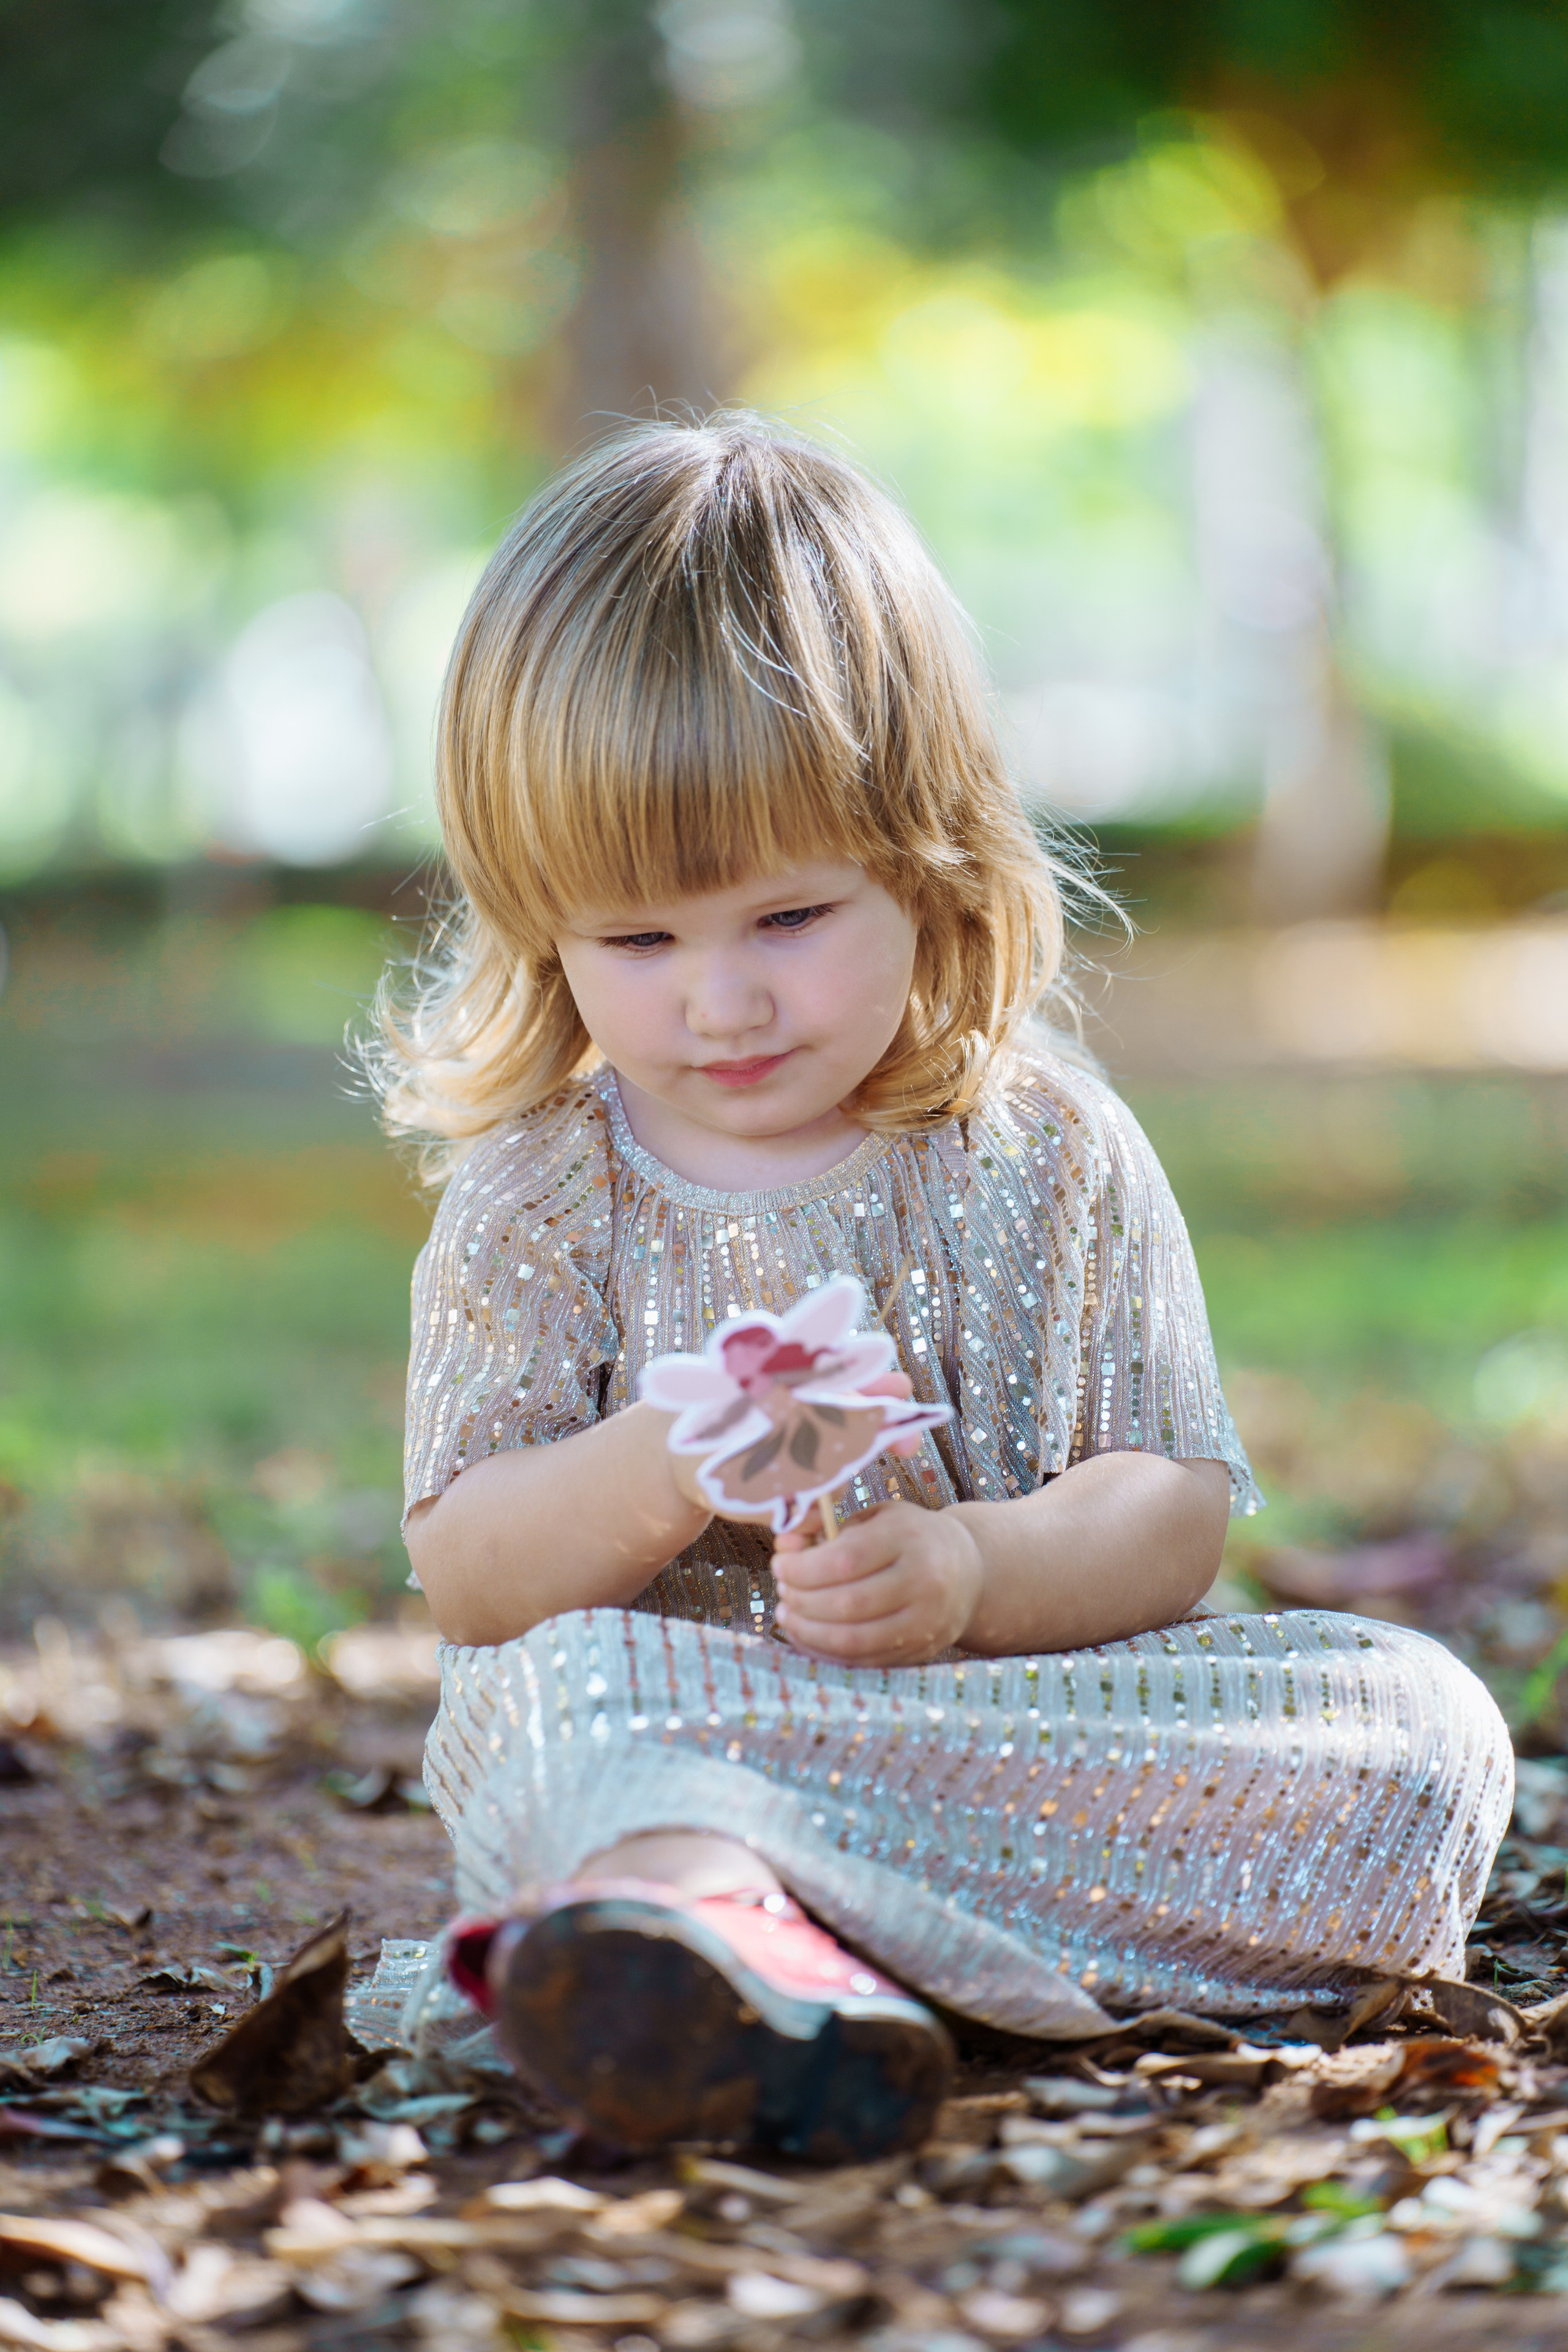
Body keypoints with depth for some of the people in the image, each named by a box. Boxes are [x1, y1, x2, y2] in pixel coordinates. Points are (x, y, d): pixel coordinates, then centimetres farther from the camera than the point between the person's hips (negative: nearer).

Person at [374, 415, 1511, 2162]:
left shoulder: (1051, 1160, 4)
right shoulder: (536, 1199, 4)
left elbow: (1174, 1510, 0)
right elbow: (462, 1574, -2)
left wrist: (967, 1570, -22)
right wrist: (660, 1475, -23)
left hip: (1024, 1702, 2)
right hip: (662, 1729, -1)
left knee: (1422, 1723, -21)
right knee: (569, 1689, -32)